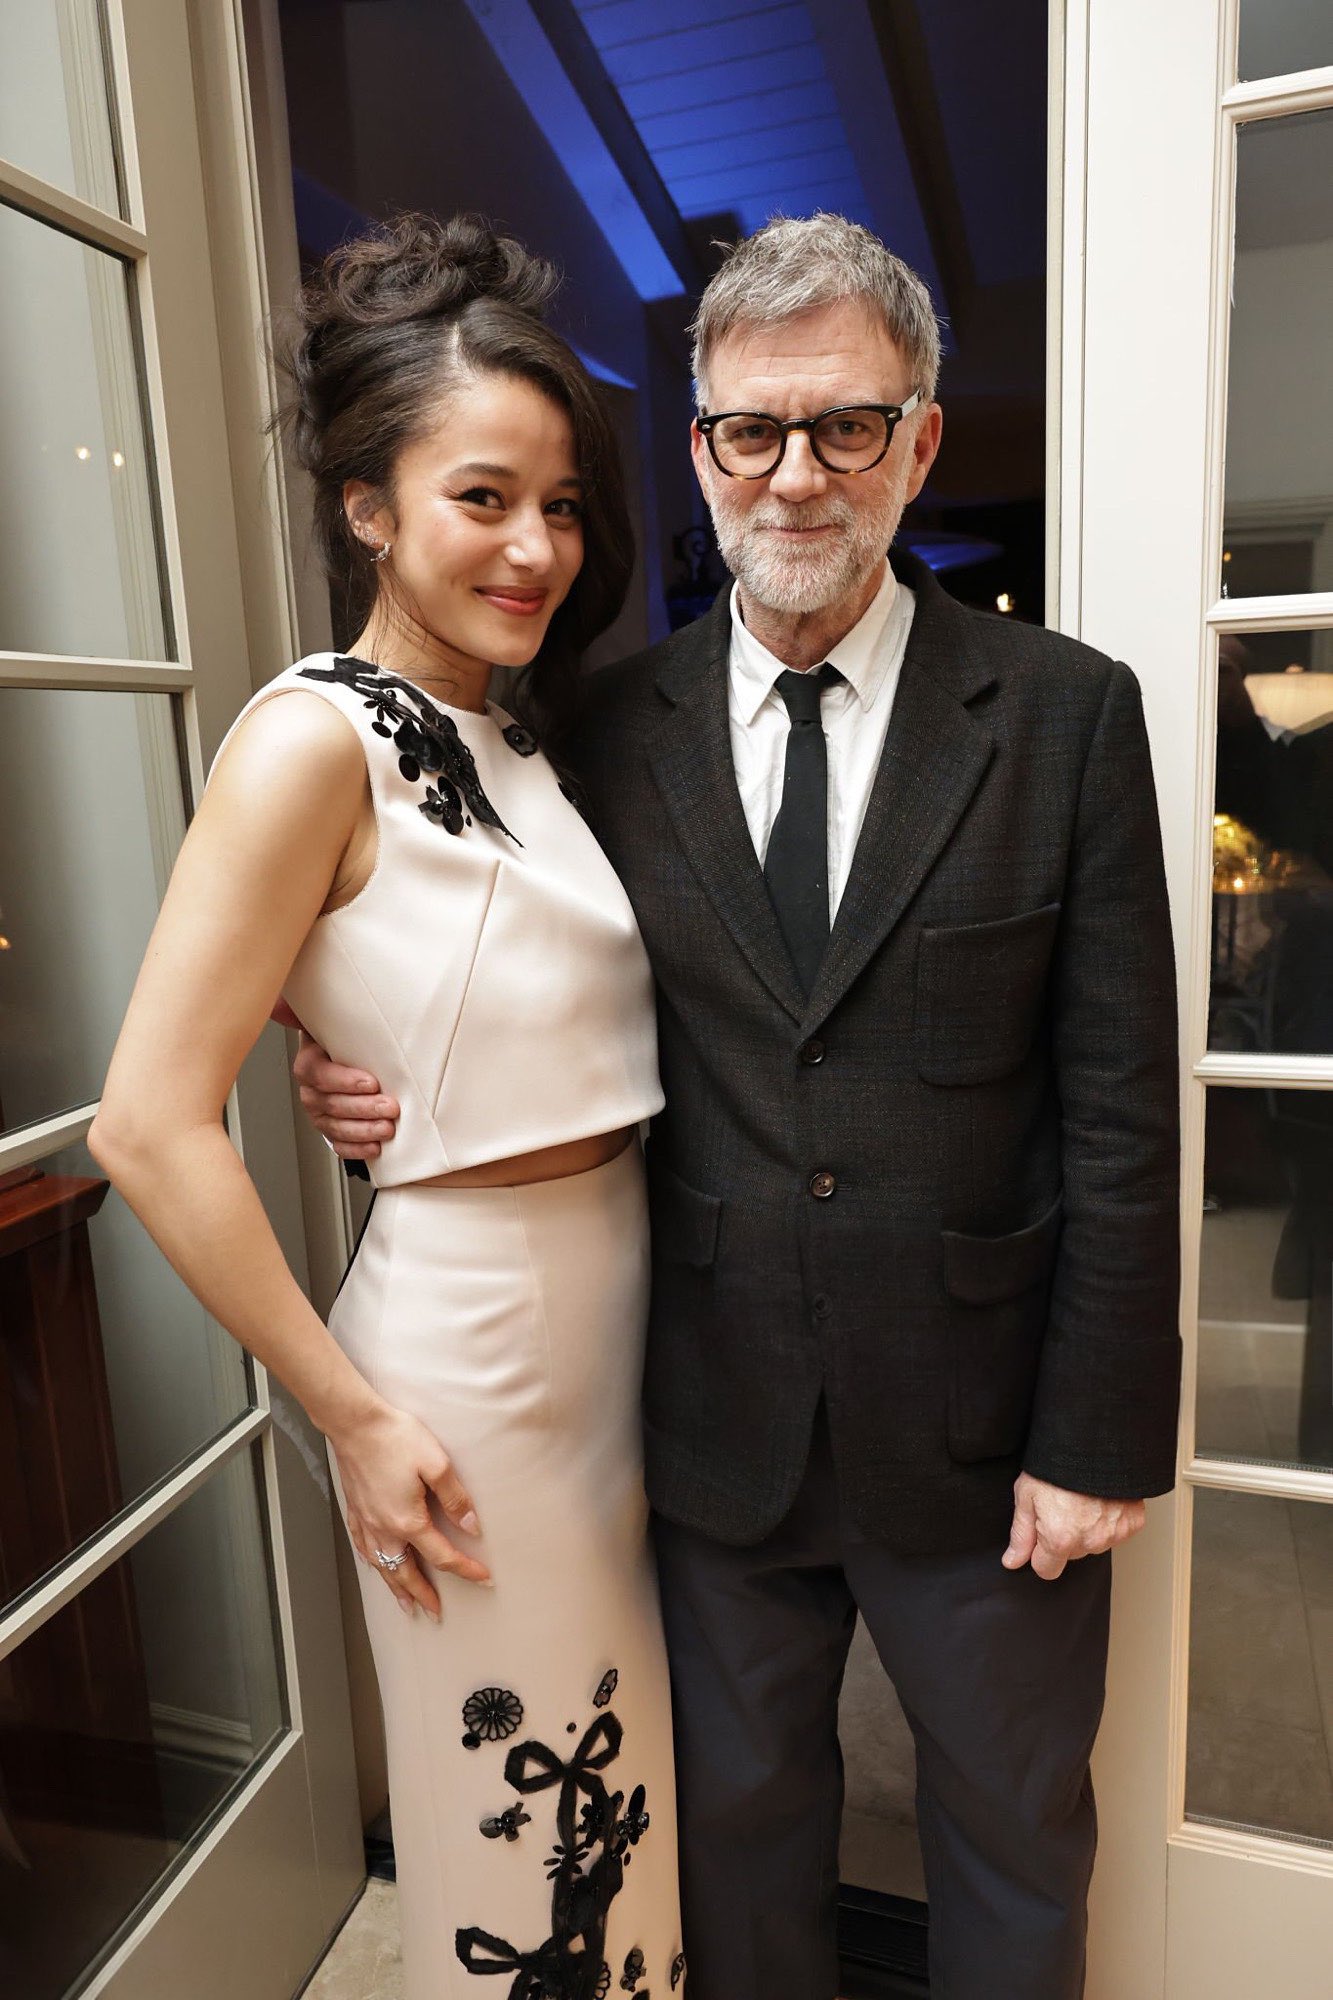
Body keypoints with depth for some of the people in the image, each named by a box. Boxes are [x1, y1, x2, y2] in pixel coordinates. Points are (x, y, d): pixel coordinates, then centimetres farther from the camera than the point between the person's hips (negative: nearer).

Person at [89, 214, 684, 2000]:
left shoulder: (519, 737, 7)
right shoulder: (317, 738, -16)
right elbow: (152, 1127, -19)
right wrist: (351, 1411, -15)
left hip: (620, 1296, 7)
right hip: (466, 1329, -7)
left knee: (625, 1767, 25)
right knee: (514, 1807, 16)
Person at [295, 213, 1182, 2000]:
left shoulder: (1066, 714, -8)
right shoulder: (614, 727, -2)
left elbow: (1118, 1109, -8)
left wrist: (1100, 1438, -8)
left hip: (980, 1433, -1)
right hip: (720, 1427, 2)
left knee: (1015, 1837, 23)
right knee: (740, 1813, 25)